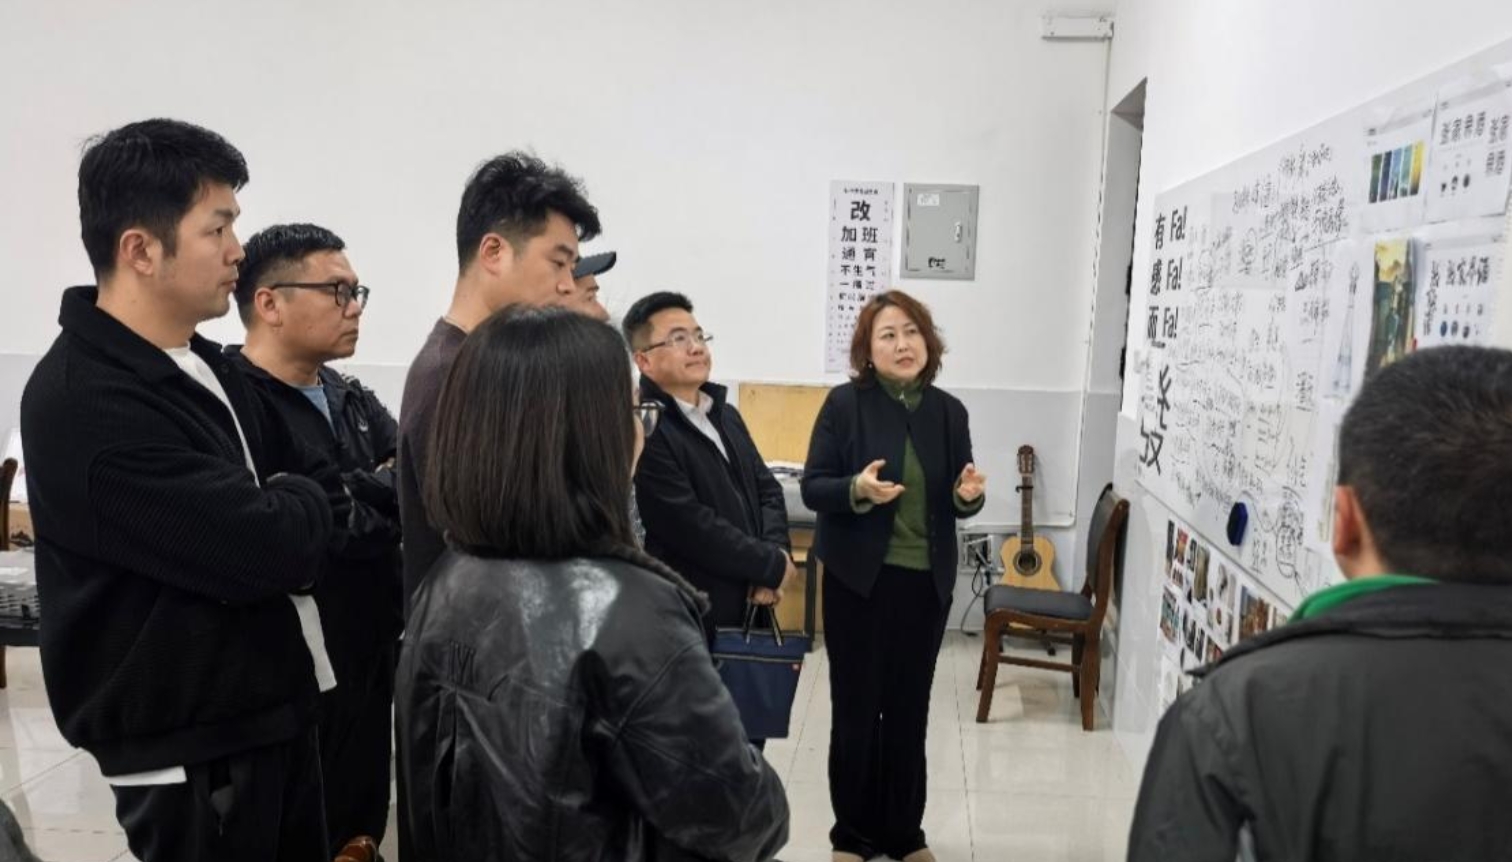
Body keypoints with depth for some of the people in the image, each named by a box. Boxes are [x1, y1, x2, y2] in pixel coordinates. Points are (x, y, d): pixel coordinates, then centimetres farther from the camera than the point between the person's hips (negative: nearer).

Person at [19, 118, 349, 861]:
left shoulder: (204, 366, 8)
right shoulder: (84, 404, -22)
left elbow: (310, 477, 9)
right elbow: (263, 547, -28)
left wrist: (290, 512, -13)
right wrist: (308, 506, -7)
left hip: (270, 711, 9)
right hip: (188, 752, -8)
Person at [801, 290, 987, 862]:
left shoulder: (948, 411, 3)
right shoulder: (845, 403, -8)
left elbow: (955, 502, 9)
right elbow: (812, 488, -9)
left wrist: (969, 495, -14)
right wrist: (856, 489, -27)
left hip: (926, 582, 3)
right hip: (859, 580, -3)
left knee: (910, 710, 13)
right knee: (855, 709, 8)